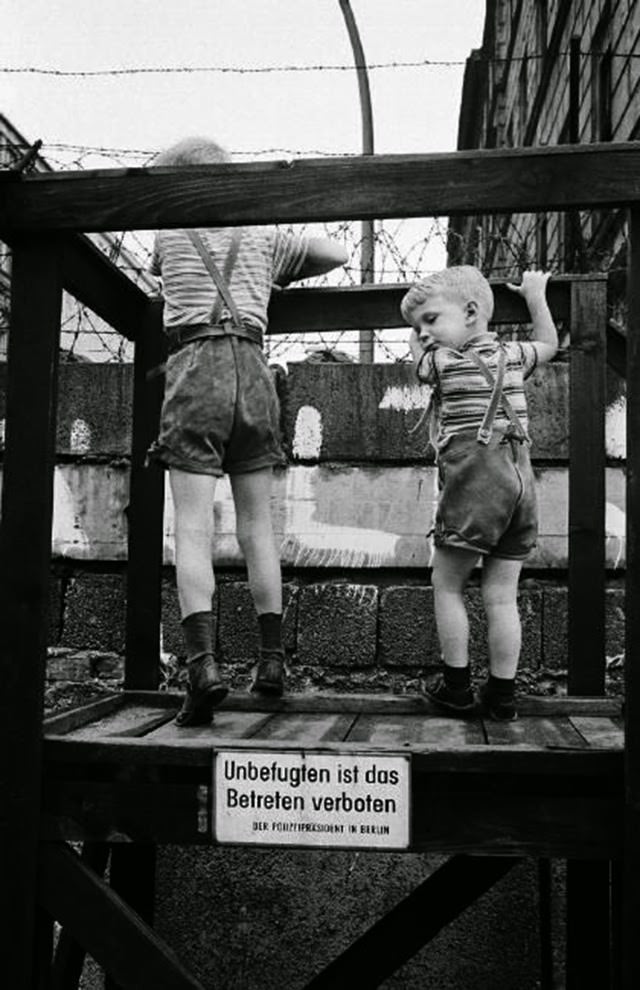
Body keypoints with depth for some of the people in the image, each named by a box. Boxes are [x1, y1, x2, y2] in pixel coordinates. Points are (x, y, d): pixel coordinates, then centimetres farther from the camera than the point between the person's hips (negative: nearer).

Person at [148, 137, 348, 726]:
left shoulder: (170, 234, 16)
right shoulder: (262, 237, 19)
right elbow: (337, 255, 23)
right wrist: (279, 279, 35)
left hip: (195, 368, -2)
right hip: (253, 368, 3)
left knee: (193, 527, -8)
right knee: (257, 526, 9)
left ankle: (203, 664, -21)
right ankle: (272, 660, 13)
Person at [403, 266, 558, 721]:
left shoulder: (439, 361, -1)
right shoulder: (512, 354, 11)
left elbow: (415, 350, 22)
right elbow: (549, 345, 32)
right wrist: (536, 295, 40)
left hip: (473, 486, -5)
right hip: (521, 482, 6)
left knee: (448, 586, 9)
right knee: (502, 596, 9)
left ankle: (457, 687, 14)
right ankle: (503, 694, 15)